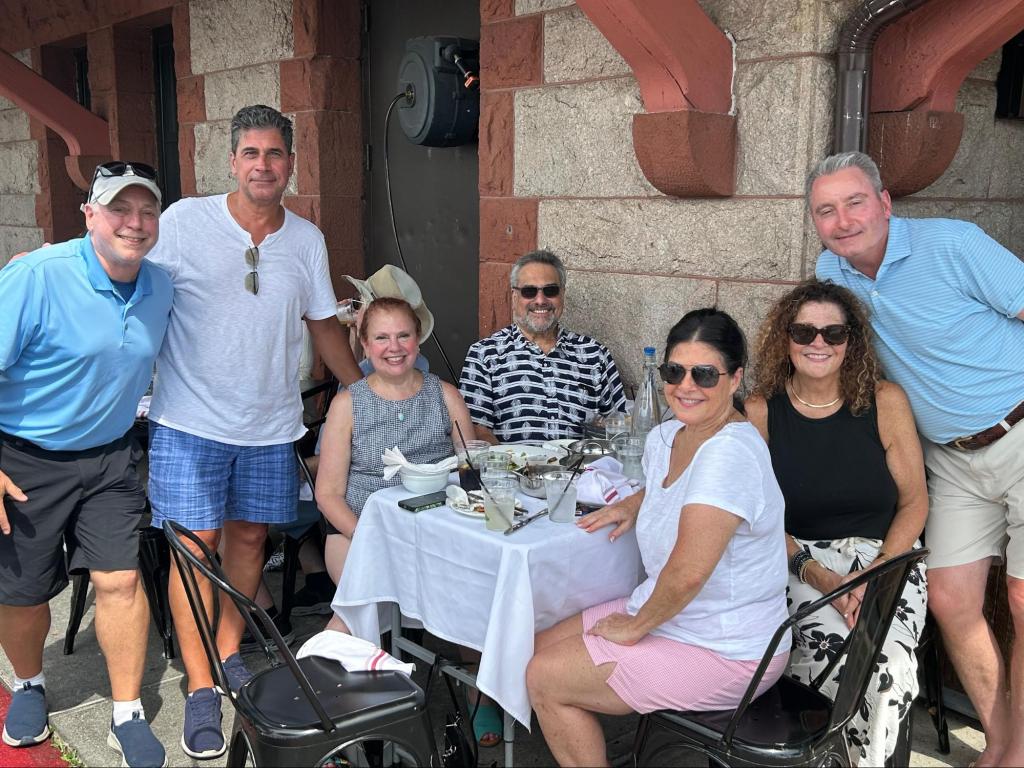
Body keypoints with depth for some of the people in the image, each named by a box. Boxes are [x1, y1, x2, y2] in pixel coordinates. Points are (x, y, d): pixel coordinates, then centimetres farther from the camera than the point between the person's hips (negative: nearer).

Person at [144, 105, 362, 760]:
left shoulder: (307, 239, 6)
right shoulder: (184, 221, -6)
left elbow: (324, 324, 14)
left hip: (272, 423, 4)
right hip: (192, 420, -3)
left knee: (250, 535, 12)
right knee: (196, 542, -1)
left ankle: (229, 651, 32)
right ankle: (201, 687, 10)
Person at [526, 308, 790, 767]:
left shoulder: (730, 453, -28)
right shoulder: (665, 436, 2)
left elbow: (687, 574, -32)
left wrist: (636, 626, -16)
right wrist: (631, 506, 8)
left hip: (725, 654, -9)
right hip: (664, 610, 9)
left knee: (543, 679, -5)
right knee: (539, 649, 13)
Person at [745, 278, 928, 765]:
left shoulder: (885, 402, 0)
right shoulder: (760, 413, -1)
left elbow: (914, 502, 4)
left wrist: (875, 576, -11)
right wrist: (820, 578, -14)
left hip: (886, 559, 1)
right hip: (798, 561, -1)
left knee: (889, 665, -27)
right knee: (835, 650, -29)